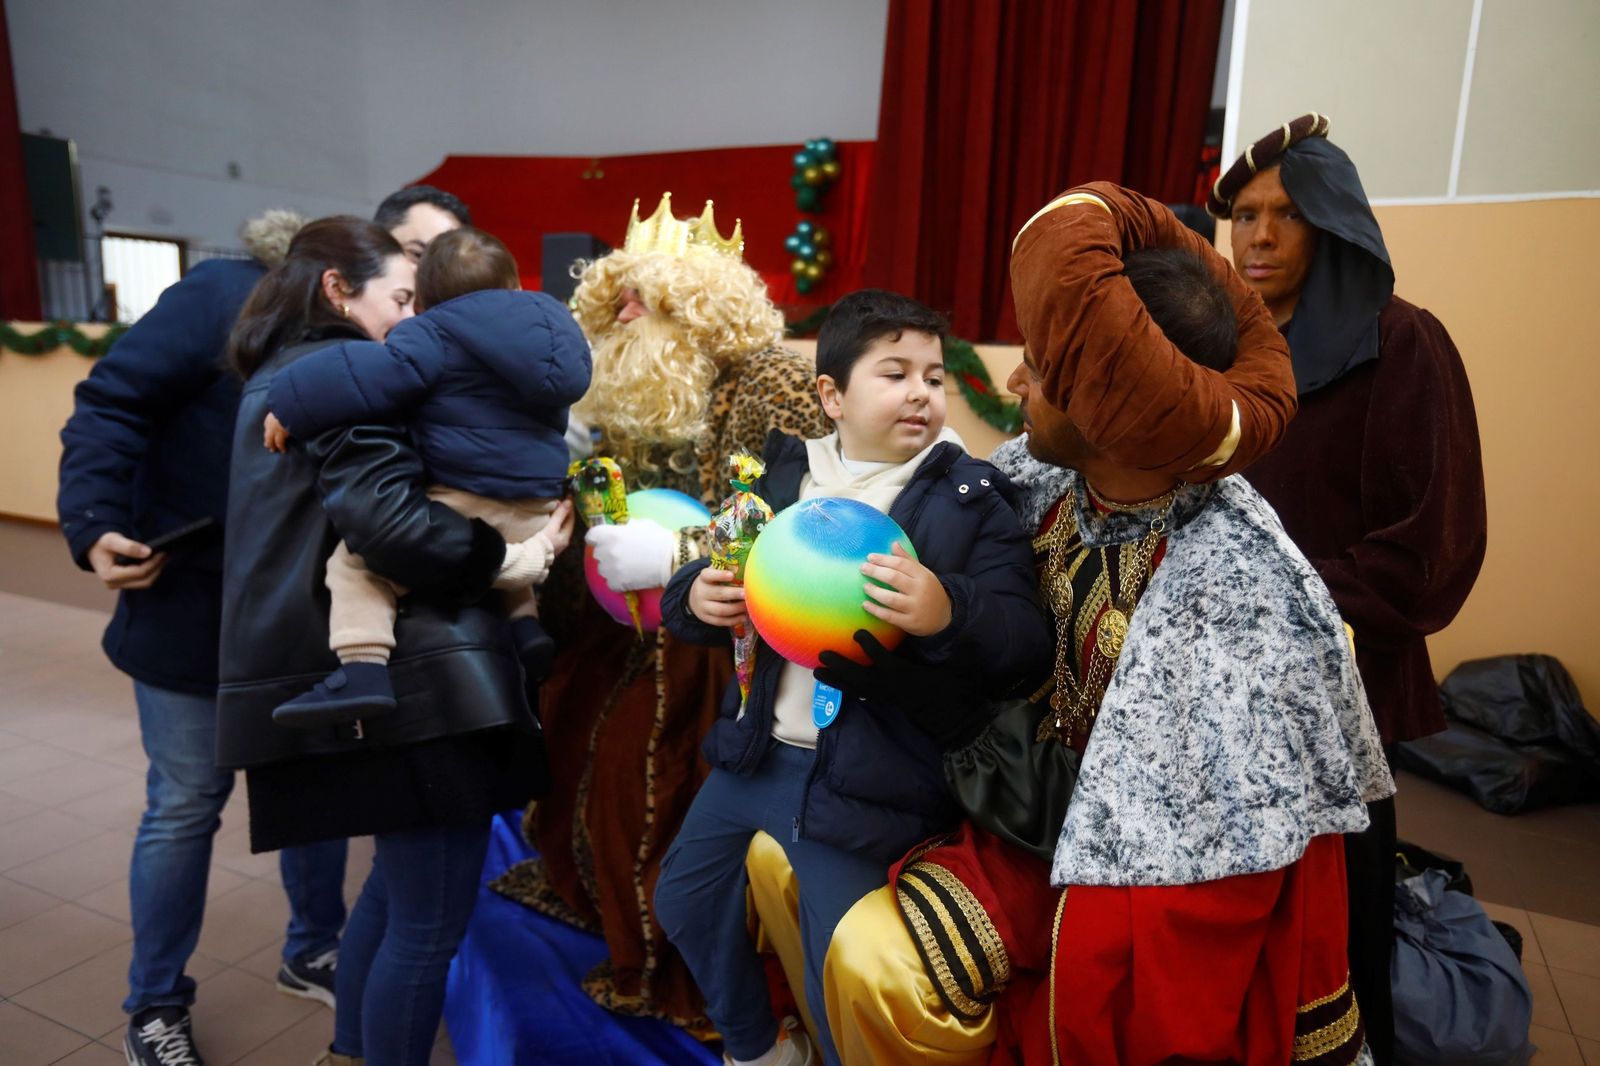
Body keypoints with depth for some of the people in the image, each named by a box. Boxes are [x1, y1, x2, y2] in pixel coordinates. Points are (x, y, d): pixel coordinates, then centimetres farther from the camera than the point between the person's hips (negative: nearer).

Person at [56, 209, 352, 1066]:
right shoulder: (224, 295, -13)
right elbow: (112, 403, -15)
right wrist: (92, 524, -25)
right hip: (193, 606, -5)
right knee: (185, 806, 7)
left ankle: (312, 954, 37)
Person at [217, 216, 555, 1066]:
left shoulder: (285, 373, 19)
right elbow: (388, 522, -26)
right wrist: (505, 555, -16)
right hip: (404, 679, -11)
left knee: (400, 883, 25)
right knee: (431, 915, 2)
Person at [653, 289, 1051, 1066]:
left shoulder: (974, 498, -9)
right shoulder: (781, 472, 3)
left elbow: (1023, 649, -17)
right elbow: (708, 585, 11)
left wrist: (948, 613, -36)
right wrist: (696, 597, -12)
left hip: (864, 782, -5)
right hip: (753, 751, 6)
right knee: (683, 903, 23)